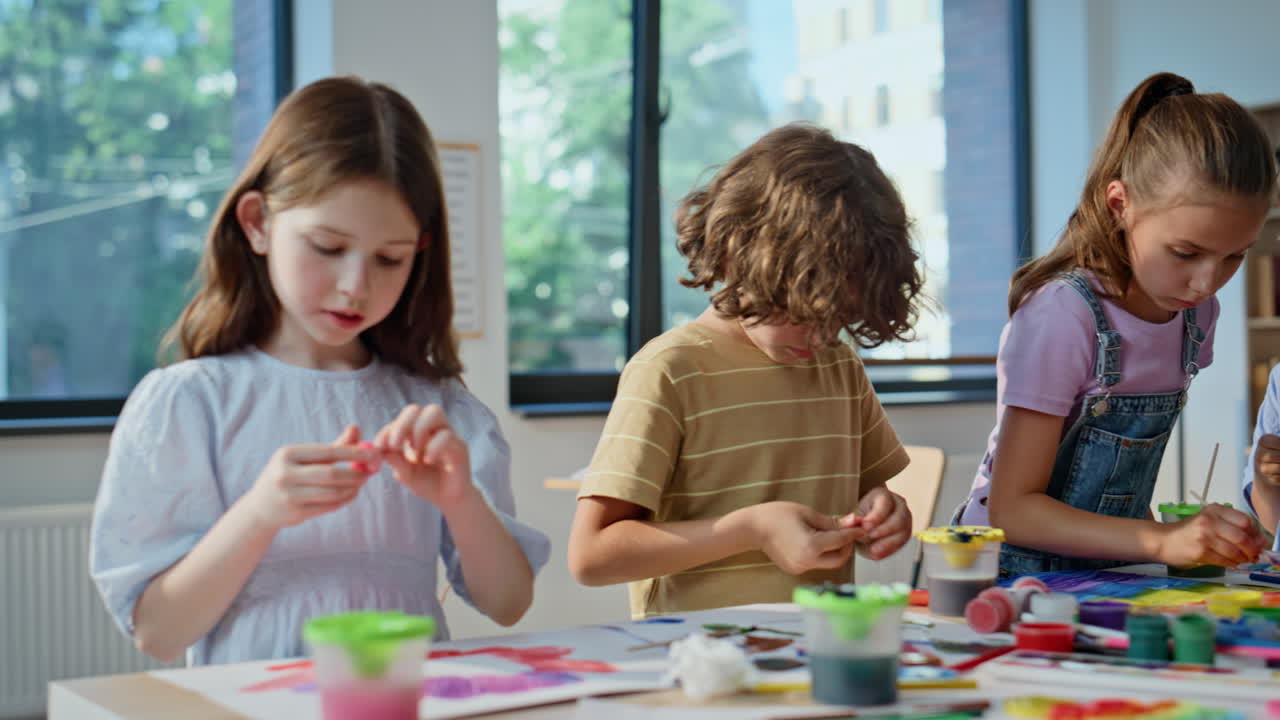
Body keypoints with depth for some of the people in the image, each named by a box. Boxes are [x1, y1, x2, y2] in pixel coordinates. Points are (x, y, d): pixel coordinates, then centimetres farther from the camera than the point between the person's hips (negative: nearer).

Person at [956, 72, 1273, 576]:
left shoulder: (1195, 312, 3)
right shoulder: (1061, 315, -19)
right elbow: (1012, 508, -19)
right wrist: (1162, 541, -28)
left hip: (1110, 571, 6)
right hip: (1015, 569, -6)